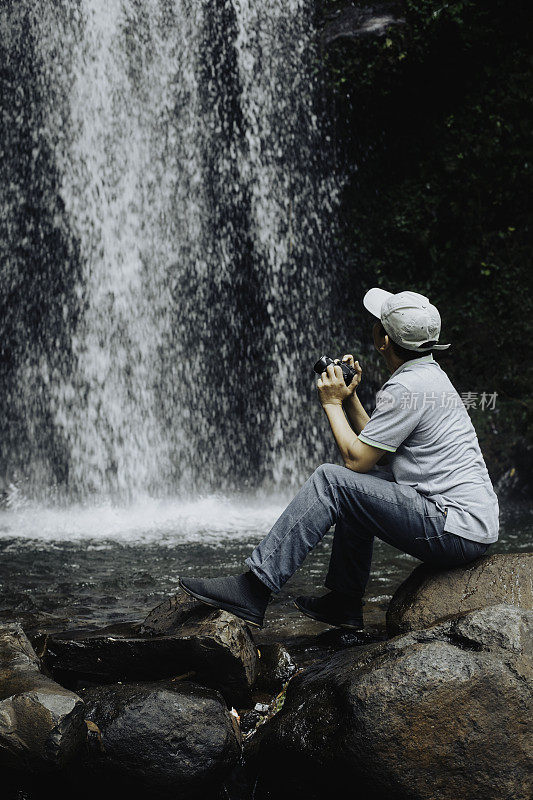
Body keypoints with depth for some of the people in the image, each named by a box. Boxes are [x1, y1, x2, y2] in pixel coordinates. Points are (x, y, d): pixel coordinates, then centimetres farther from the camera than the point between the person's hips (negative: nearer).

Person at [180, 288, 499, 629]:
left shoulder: (406, 389, -16)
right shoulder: (431, 374, 16)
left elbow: (357, 459, -12)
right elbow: (373, 442, 21)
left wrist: (332, 402, 0)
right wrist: (350, 397, 14)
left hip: (457, 531, -10)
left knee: (330, 480, -12)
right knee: (355, 486, 25)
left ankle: (253, 590, -11)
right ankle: (345, 603, 27)